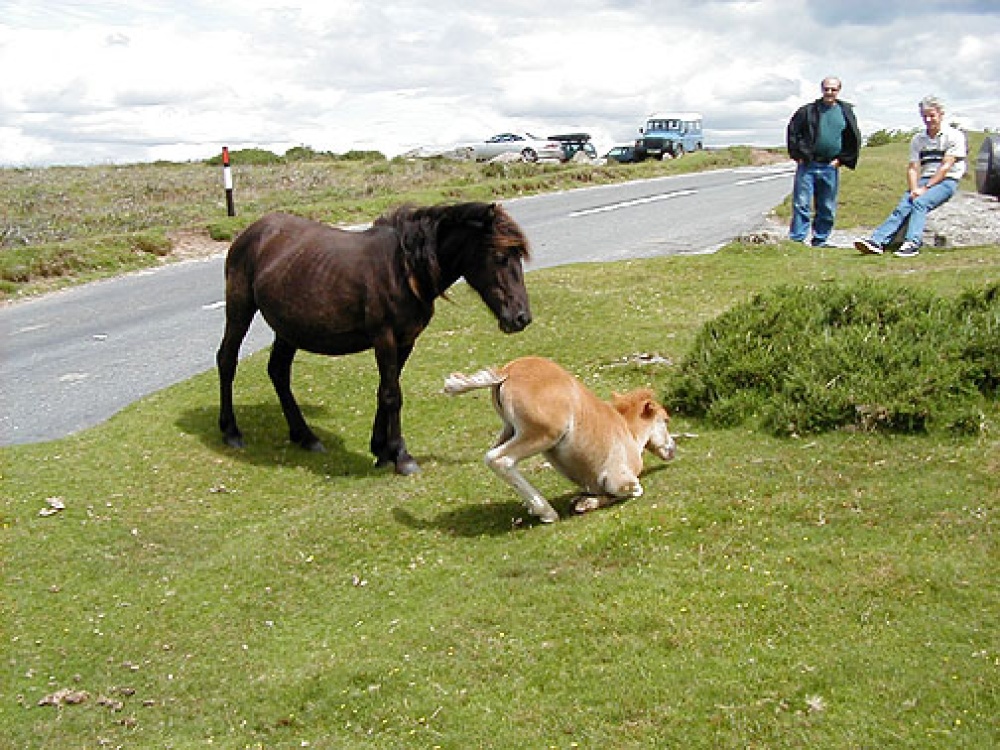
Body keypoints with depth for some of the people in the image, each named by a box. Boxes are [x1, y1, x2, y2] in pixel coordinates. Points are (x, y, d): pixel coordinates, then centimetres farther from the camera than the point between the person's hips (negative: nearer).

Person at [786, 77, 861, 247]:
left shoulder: (846, 112, 9)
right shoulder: (808, 110, 2)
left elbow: (854, 139, 15)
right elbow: (793, 132, 5)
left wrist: (842, 159, 6)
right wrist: (799, 155, -2)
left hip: (831, 167, 3)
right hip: (807, 165, -3)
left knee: (827, 208, 7)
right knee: (801, 204, -8)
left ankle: (820, 240, 18)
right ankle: (796, 239, -6)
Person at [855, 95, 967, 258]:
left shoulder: (954, 136, 0)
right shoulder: (918, 139, 17)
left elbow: (945, 167, -9)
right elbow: (912, 168, 9)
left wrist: (925, 188, -16)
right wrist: (914, 189, -10)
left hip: (946, 181, -5)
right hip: (924, 181, 5)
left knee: (919, 203, -33)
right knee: (902, 207, -22)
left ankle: (912, 243, -50)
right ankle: (877, 241, -40)